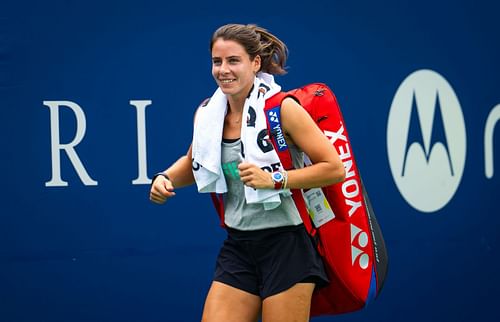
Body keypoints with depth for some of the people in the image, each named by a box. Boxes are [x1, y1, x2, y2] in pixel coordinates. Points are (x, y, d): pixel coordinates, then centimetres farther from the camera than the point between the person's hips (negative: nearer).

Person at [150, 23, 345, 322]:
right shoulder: (207, 113, 3)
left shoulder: (282, 108, -12)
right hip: (238, 248, 5)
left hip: (286, 245, -5)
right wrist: (165, 178, 3)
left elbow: (335, 168, -13)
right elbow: (194, 162, 24)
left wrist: (274, 180, -22)